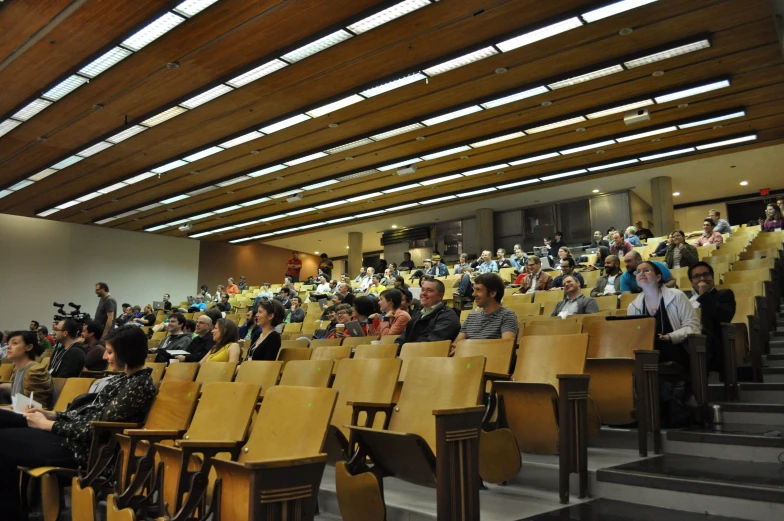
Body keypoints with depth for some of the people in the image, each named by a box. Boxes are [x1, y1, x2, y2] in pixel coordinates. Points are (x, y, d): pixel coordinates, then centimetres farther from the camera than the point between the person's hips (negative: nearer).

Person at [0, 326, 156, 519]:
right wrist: (49, 414, 3)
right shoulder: (126, 378, 11)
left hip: (85, 447, -10)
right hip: (74, 430, 10)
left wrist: (47, 424, -12)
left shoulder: (138, 386, -20)